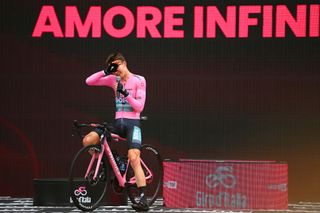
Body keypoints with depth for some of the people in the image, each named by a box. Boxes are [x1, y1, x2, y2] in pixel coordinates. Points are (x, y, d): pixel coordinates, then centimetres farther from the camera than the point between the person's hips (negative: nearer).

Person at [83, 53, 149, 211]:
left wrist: (126, 94, -20)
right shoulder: (114, 80, 10)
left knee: (134, 159, -22)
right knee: (87, 141, -14)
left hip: (132, 123, -5)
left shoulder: (139, 80, -2)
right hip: (117, 122, 5)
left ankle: (143, 200, -24)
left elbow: (139, 107, -8)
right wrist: (106, 72, -9)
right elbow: (89, 81, 2)